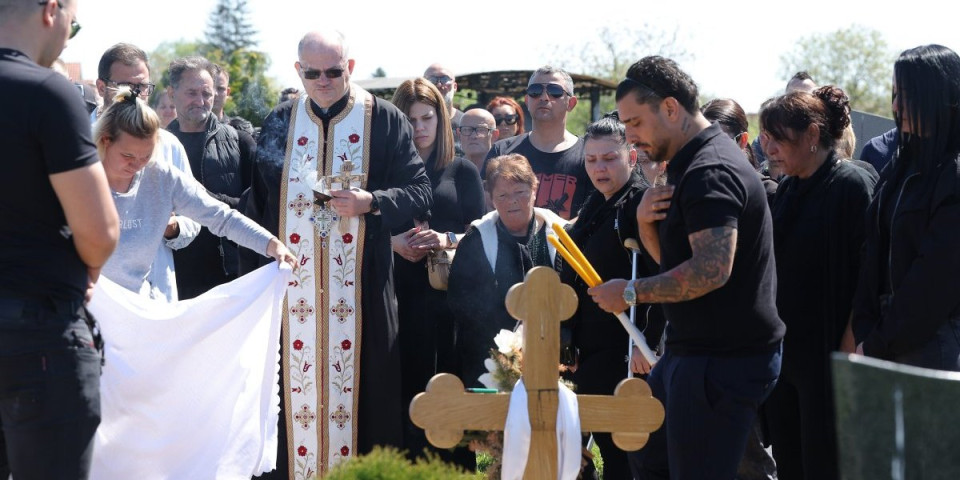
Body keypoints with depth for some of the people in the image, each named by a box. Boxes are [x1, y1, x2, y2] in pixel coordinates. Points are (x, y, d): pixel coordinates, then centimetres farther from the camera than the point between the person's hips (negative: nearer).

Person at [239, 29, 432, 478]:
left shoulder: (386, 121, 2)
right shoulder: (278, 123, 9)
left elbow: (420, 192, 0)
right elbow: (256, 206, 10)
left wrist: (371, 203, -19)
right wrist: (253, 277, 5)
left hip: (359, 286, -2)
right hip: (292, 285, 2)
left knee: (359, 386, 0)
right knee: (293, 389, 2)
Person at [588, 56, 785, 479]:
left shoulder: (710, 173, -20)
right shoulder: (689, 165, 15)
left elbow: (712, 269, -30)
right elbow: (673, 257, 21)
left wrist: (631, 292, -21)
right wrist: (646, 221, 0)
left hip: (725, 360, -11)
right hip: (692, 350, 11)